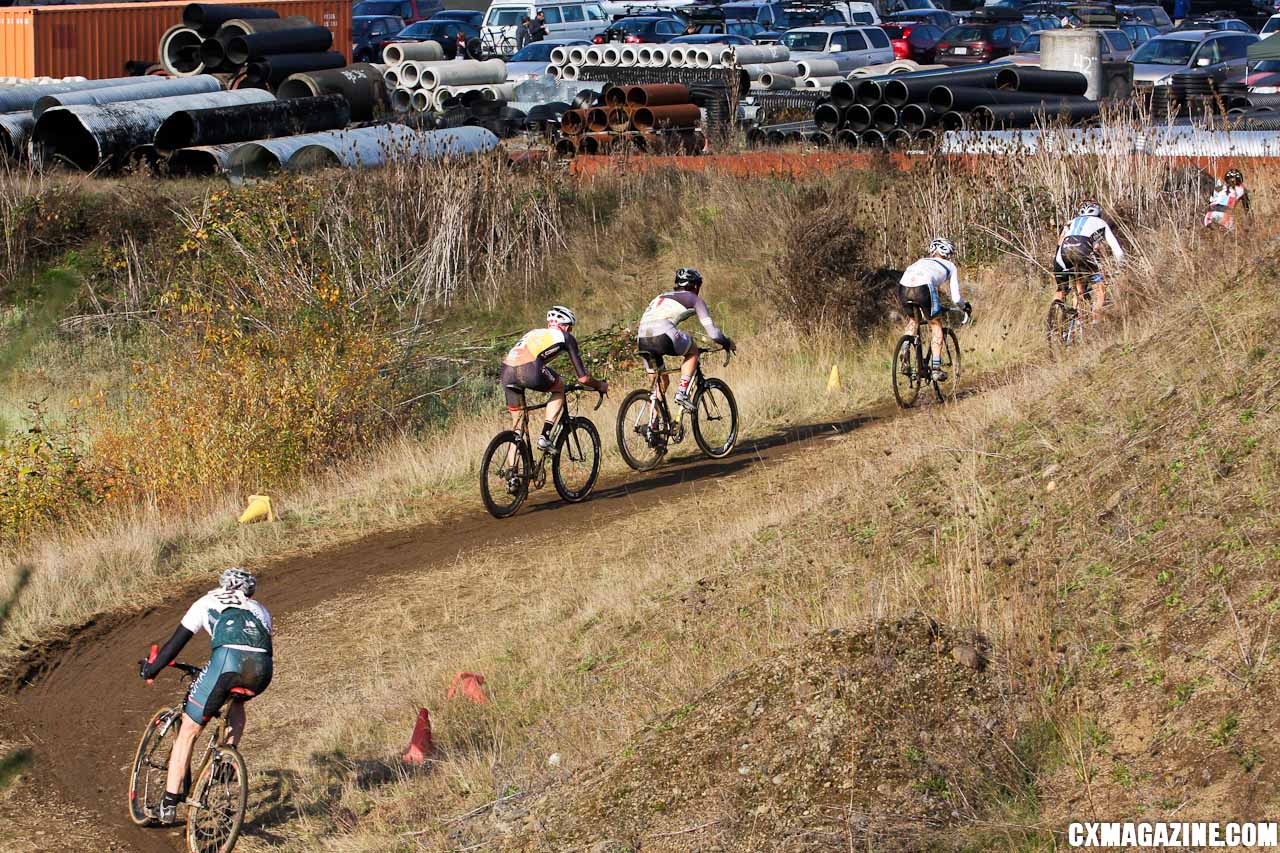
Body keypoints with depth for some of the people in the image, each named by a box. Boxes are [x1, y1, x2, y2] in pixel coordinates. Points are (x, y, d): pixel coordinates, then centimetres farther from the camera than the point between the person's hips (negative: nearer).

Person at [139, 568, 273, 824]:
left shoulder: (207, 603, 30)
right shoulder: (260, 611, 37)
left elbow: (176, 642, 27)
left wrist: (150, 670, 41)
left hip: (227, 660, -3)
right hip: (262, 670, 3)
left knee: (188, 731, 11)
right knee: (238, 702, 40)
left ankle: (169, 803, 7)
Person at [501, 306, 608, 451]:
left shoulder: (533, 333, 37)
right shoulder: (566, 337, 21)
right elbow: (583, 378, 18)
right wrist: (600, 385, 38)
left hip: (506, 373, 5)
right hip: (529, 371, -5)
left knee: (517, 422, 20)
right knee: (559, 388, 24)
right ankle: (545, 437, 10)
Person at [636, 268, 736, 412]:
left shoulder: (661, 297, 36)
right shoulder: (693, 299, 19)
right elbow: (712, 331, 15)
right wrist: (727, 343, 33)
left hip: (641, 340, 5)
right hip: (663, 336, -5)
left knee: (662, 380, 23)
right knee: (693, 352, 23)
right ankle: (682, 393, 6)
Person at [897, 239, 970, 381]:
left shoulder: (922, 261, 39)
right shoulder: (950, 266, 29)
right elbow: (955, 298, 23)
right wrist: (966, 307, 45)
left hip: (903, 288, 4)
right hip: (923, 288, -4)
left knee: (912, 321, 32)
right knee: (936, 325, 18)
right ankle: (936, 368, 13)